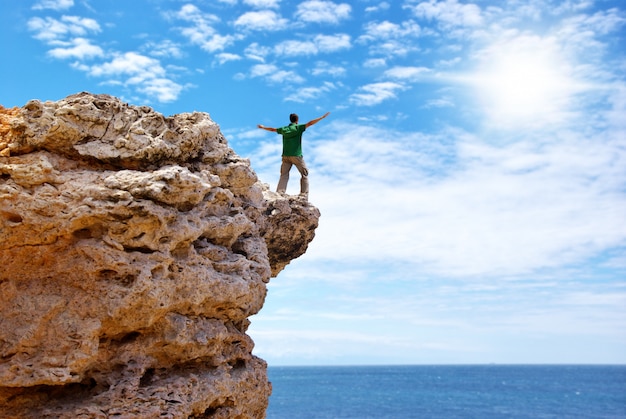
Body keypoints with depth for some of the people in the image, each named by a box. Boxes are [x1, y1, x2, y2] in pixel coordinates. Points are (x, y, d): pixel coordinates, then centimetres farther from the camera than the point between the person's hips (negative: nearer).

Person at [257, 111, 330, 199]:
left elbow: (272, 129, 25)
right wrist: (323, 117, -7)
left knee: (284, 175, 6)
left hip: (286, 156, 4)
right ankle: (304, 195, -3)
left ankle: (279, 193, -9)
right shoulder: (298, 127, -3)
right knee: (304, 175, 6)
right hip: (296, 156, -4)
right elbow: (310, 123, -10)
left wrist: (263, 127, 42)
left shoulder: (284, 129, 11)